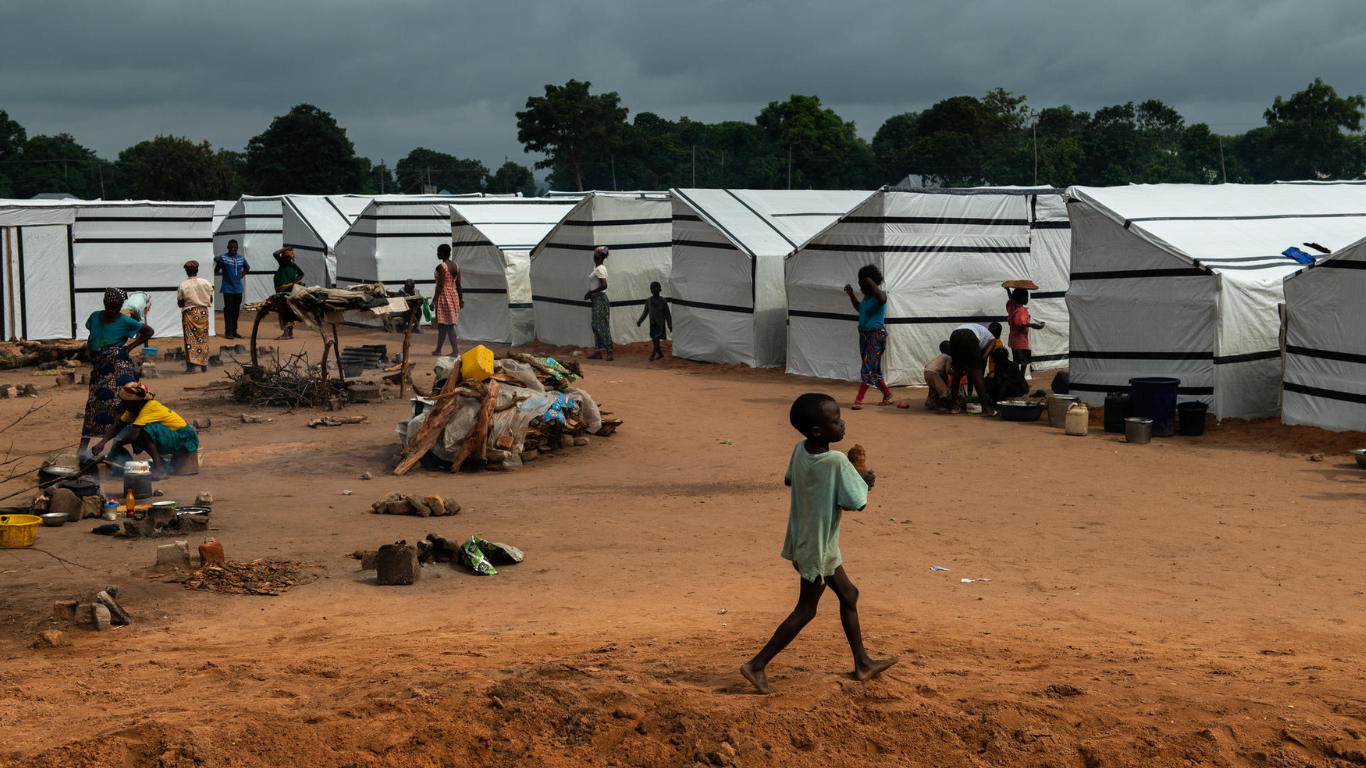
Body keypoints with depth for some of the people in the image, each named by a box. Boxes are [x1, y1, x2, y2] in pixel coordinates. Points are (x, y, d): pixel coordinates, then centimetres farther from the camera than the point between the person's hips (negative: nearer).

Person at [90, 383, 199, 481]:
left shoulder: (149, 408, -25)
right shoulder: (135, 408, 2)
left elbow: (133, 436, -29)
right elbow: (118, 425, 14)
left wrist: (117, 444, -11)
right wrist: (103, 442, 3)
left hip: (184, 440, -10)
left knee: (146, 428, -29)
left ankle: (159, 469, -25)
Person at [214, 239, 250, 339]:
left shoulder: (241, 259, 8)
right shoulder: (223, 258, -5)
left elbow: (247, 267, 27)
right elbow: (216, 272, -5)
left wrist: (243, 274, 9)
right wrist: (217, 262, -22)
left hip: (238, 288, 5)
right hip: (228, 289, -5)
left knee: (236, 310, 10)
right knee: (228, 310, -6)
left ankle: (234, 331, 17)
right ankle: (228, 332, -4)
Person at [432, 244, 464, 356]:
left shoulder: (441, 267, -14)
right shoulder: (456, 266, 9)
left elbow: (441, 285, -19)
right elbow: (458, 285, 10)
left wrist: (435, 299, -15)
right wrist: (461, 299, 15)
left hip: (444, 296, -8)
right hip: (454, 295, 8)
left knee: (448, 325, -6)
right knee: (442, 325, 13)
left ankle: (455, 351, -10)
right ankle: (438, 350, 18)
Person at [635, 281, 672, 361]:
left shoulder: (662, 301, -6)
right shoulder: (648, 300, 5)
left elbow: (667, 314, -2)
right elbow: (645, 312, 8)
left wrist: (670, 326, -2)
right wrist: (639, 321, -4)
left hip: (660, 324, -5)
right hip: (652, 323, 5)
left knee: (656, 339, -15)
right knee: (654, 340, 10)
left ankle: (652, 355, -18)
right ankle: (660, 354, 25)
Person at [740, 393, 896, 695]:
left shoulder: (801, 449, -5)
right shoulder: (836, 461, -28)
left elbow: (790, 479, 12)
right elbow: (857, 502, -25)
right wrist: (861, 480, -4)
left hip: (803, 541, 9)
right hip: (818, 547, -9)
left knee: (848, 595, 22)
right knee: (806, 610, 6)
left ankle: (862, 663, 35)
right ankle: (757, 665, 9)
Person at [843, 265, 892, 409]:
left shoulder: (879, 295, -14)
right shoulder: (867, 296, 10)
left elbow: (882, 300, -41)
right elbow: (860, 308, 29)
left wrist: (872, 284, -31)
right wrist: (851, 295, 20)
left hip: (876, 335, -9)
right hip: (864, 335, 9)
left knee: (868, 367, -10)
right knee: (873, 368, 14)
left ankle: (859, 400, -10)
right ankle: (886, 393, 29)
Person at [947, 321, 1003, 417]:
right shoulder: (992, 340, 26)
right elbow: (983, 357, 8)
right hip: (969, 337, -6)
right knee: (976, 375, 3)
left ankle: (953, 405, 21)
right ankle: (986, 408, 6)